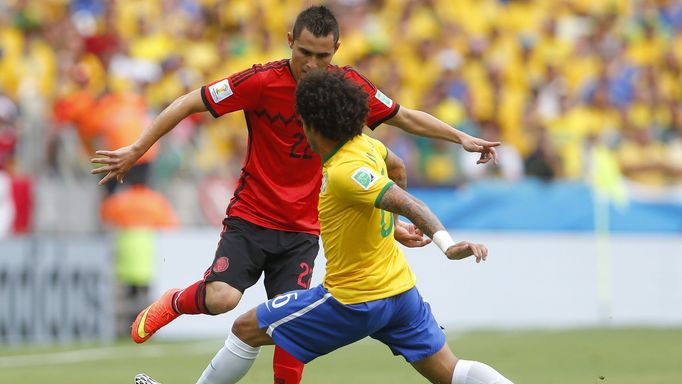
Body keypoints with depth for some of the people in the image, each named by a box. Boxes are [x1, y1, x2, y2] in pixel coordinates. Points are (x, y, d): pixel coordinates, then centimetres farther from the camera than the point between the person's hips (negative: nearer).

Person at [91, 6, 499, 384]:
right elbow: (189, 104, -8)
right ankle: (172, 304, 10)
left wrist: (462, 137, 12)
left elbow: (405, 117, 14)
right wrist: (136, 150, -9)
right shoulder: (262, 82, -14)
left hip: (303, 230, 3)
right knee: (221, 298, -22)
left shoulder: (350, 86, -3)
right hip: (251, 216, -3)